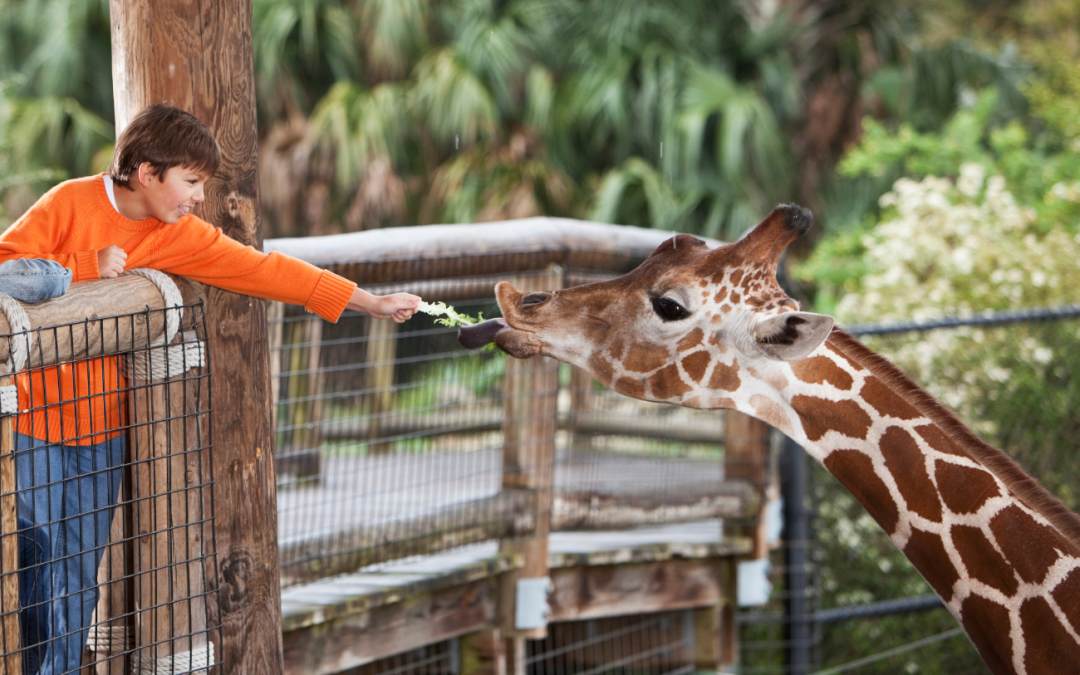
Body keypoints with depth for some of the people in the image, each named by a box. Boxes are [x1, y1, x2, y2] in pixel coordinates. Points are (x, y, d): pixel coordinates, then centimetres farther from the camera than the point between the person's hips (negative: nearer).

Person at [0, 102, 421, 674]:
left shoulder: (180, 236, 2)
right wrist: (86, 266, -22)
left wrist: (372, 303, 2)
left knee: (81, 576, 5)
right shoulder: (73, 203, -10)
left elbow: (266, 271, 2)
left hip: (99, 428, 5)